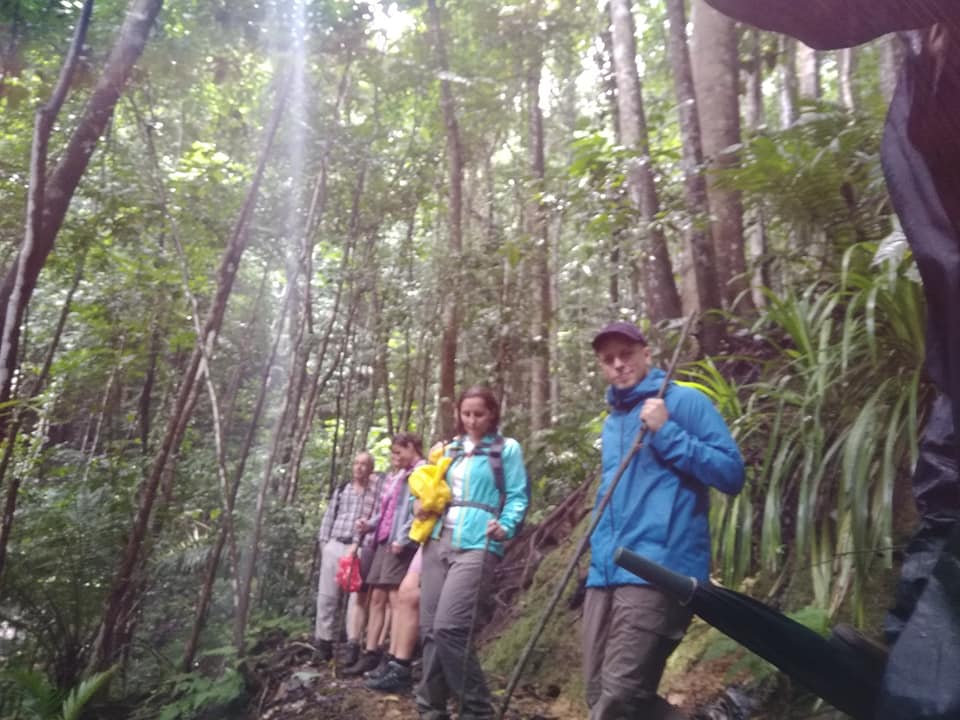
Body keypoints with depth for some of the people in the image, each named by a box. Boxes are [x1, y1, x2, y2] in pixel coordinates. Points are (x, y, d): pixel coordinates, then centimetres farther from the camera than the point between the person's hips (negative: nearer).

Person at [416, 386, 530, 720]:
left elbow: (518, 497, -1)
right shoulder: (451, 449, 19)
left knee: (449, 628, -16)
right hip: (437, 542, 6)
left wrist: (506, 526, -19)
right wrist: (421, 504, 4)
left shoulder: (507, 448, 5)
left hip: (477, 546, -6)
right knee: (430, 629, 5)